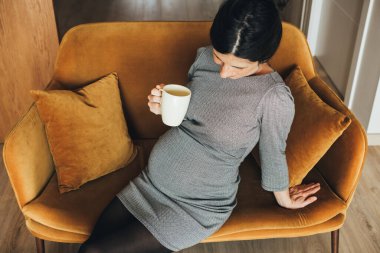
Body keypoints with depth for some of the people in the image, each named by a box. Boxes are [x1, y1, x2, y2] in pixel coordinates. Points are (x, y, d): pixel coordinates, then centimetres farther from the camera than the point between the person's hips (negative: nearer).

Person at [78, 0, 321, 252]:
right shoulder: (205, 57, -6)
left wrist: (284, 200, 10)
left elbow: (273, 155, -7)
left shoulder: (274, 97, -24)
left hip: (197, 206, -5)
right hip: (151, 179, 6)